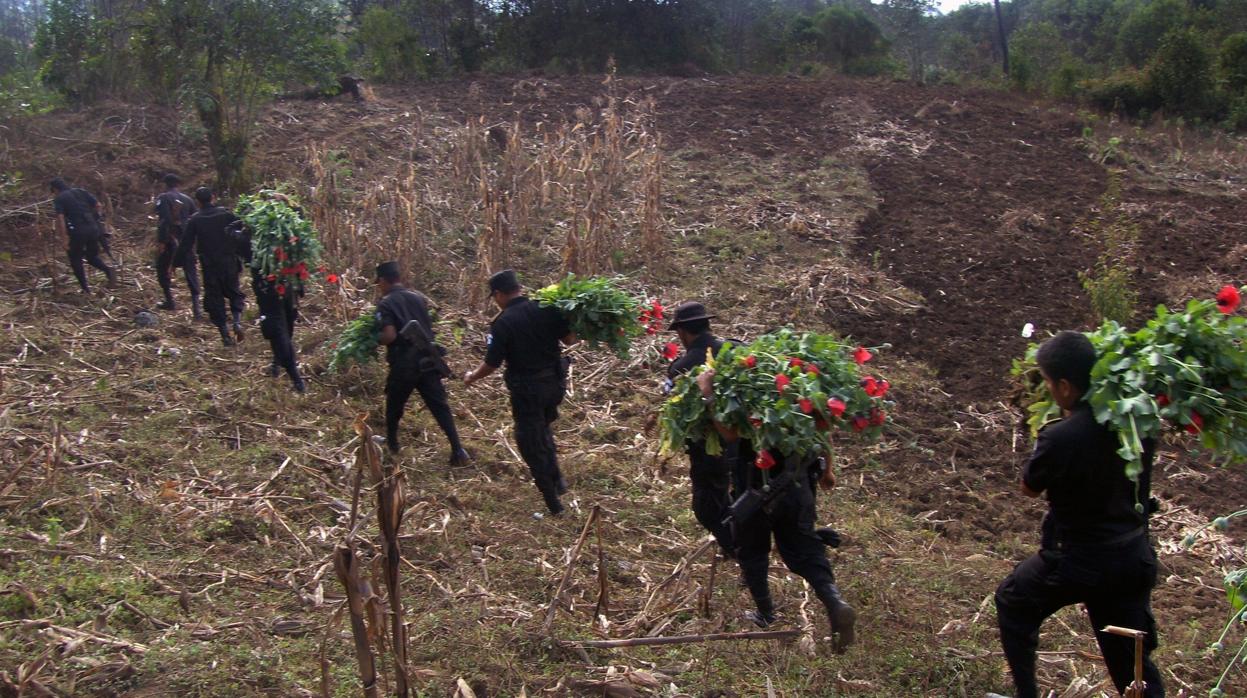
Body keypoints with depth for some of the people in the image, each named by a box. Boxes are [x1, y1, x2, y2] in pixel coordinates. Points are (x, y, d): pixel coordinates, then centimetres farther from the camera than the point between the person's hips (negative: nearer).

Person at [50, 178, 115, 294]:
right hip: (93, 229, 5)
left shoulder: (58, 199, -1)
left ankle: (86, 289, 10)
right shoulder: (81, 192, 13)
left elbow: (60, 218, -13)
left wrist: (64, 237, -13)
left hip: (78, 232, -5)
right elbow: (97, 205, 8)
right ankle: (108, 270, -7)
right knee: (92, 256, 22)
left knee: (75, 260, 13)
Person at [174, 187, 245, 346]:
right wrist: (247, 255, 7)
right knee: (234, 293, 17)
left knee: (215, 299, 8)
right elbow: (241, 234, -2)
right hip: (230, 264, 1)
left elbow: (185, 244, -1)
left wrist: (176, 263, 7)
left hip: (209, 267, -1)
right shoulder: (226, 214, -3)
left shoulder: (195, 220, -3)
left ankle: (225, 335, 4)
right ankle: (237, 322, -7)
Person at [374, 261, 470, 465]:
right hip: (427, 360, 4)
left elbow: (390, 335, -17)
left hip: (403, 364, -4)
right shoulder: (419, 298, 11)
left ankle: (391, 445, 33)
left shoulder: (385, 304, -7)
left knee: (394, 406, 18)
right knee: (440, 406, 2)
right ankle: (458, 450, -7)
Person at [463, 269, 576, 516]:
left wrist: (472, 376, 8)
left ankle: (553, 505, 13)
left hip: (526, 389, -5)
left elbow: (492, 363, -11)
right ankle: (556, 478, 21)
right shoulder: (546, 309, -4)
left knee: (532, 445, 9)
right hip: (555, 383, 5)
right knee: (543, 429, 30)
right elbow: (571, 339, -1)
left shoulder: (502, 323, -15)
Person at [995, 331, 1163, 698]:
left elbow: (1029, 488, -7)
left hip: (1077, 563, -5)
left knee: (1012, 603, 23)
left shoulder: (1061, 438, -26)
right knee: (1132, 660, 17)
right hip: (1134, 559, 5)